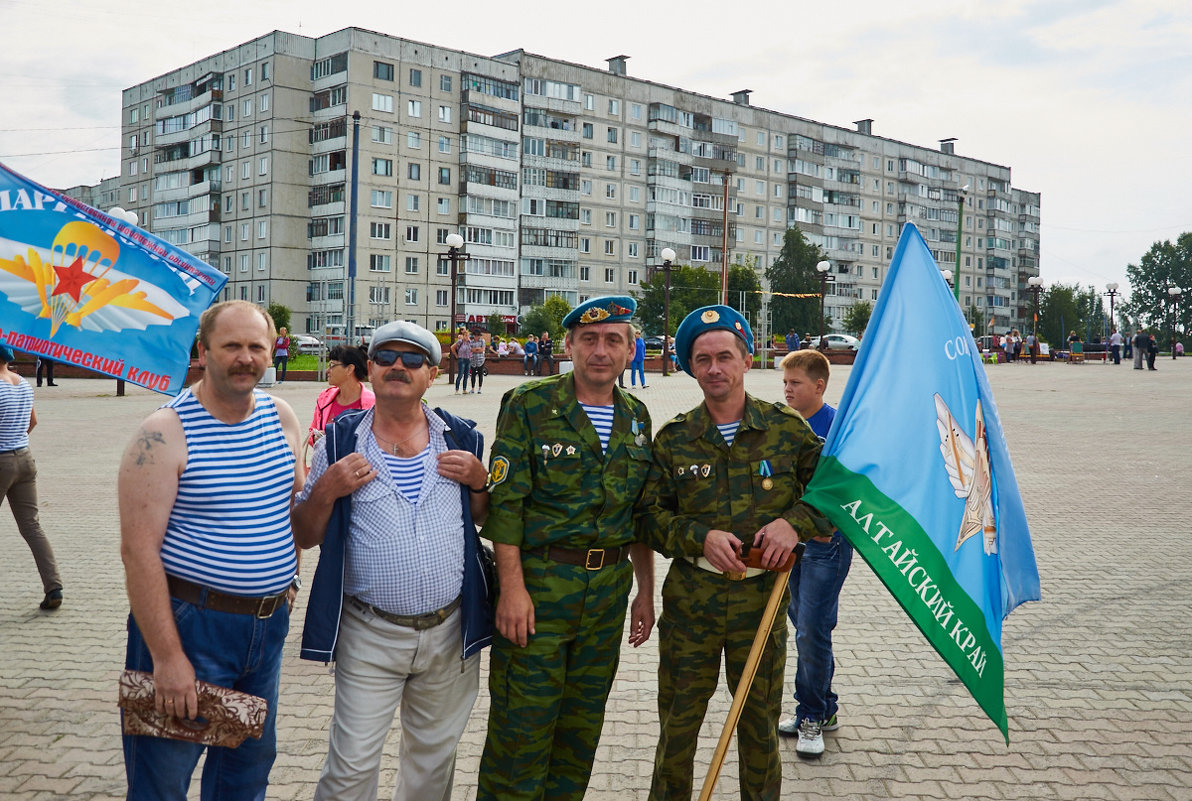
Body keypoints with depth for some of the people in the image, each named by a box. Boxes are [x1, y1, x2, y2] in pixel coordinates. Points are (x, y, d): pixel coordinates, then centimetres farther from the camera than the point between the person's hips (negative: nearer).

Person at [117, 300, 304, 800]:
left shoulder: (282, 418, 4)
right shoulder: (165, 435, -16)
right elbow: (138, 551, -19)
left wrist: (286, 580, 11)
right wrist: (167, 656, -21)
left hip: (268, 623, 6)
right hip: (189, 622, -6)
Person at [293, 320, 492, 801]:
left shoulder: (462, 439, 4)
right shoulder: (341, 441, -1)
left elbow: (486, 523, 12)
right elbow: (303, 537, 3)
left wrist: (478, 481, -7)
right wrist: (327, 490, -15)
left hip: (450, 632, 2)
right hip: (370, 635, -2)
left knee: (434, 757, 16)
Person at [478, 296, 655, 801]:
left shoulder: (636, 416, 9)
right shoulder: (529, 405, -6)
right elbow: (504, 502, -10)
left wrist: (645, 590, 13)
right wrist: (512, 587, -16)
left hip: (610, 587, 5)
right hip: (537, 583, -5)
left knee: (583, 720, 15)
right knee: (522, 722, 1)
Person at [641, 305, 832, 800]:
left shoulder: (787, 428, -1)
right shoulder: (673, 439, 0)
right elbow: (651, 517, 1)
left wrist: (795, 521, -13)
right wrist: (701, 537, -16)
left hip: (762, 600, 0)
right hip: (689, 603, 0)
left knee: (760, 729, 14)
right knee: (677, 725, 11)